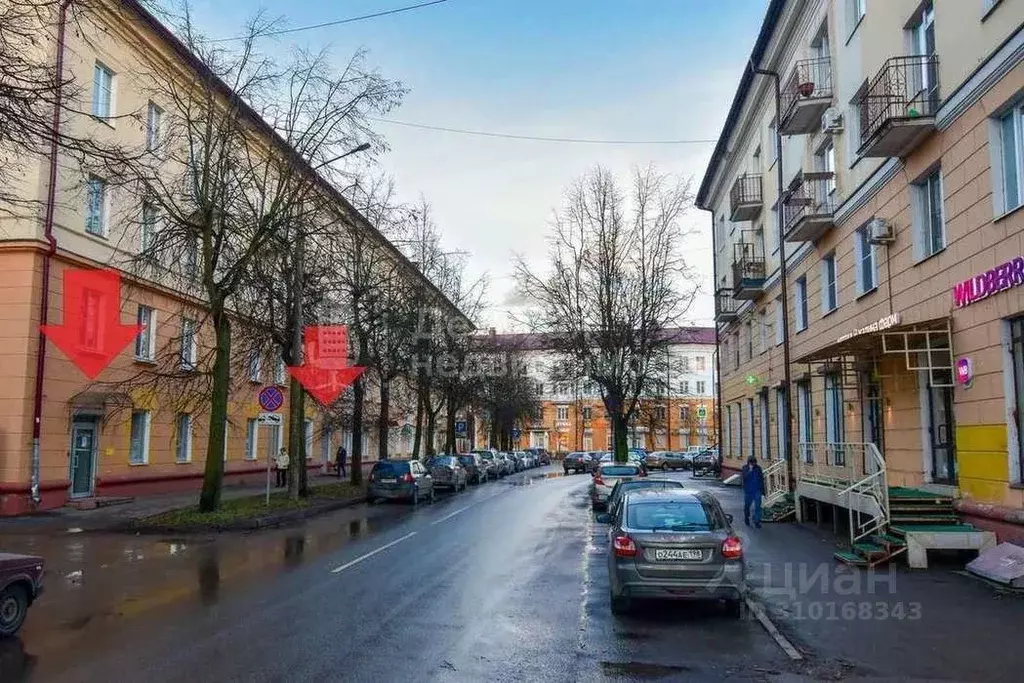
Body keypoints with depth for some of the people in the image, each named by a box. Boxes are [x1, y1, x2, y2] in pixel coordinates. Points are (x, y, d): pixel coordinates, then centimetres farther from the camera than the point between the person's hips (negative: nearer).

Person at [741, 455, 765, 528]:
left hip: (757, 491, 1)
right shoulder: (745, 468, -4)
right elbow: (743, 477, -20)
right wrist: (750, 470, -29)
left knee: (757, 506, -7)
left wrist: (763, 490, 10)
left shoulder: (758, 468, 2)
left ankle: (757, 521, -2)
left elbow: (762, 479, 9)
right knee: (747, 505, 13)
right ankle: (746, 518, 36)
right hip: (748, 491, -1)